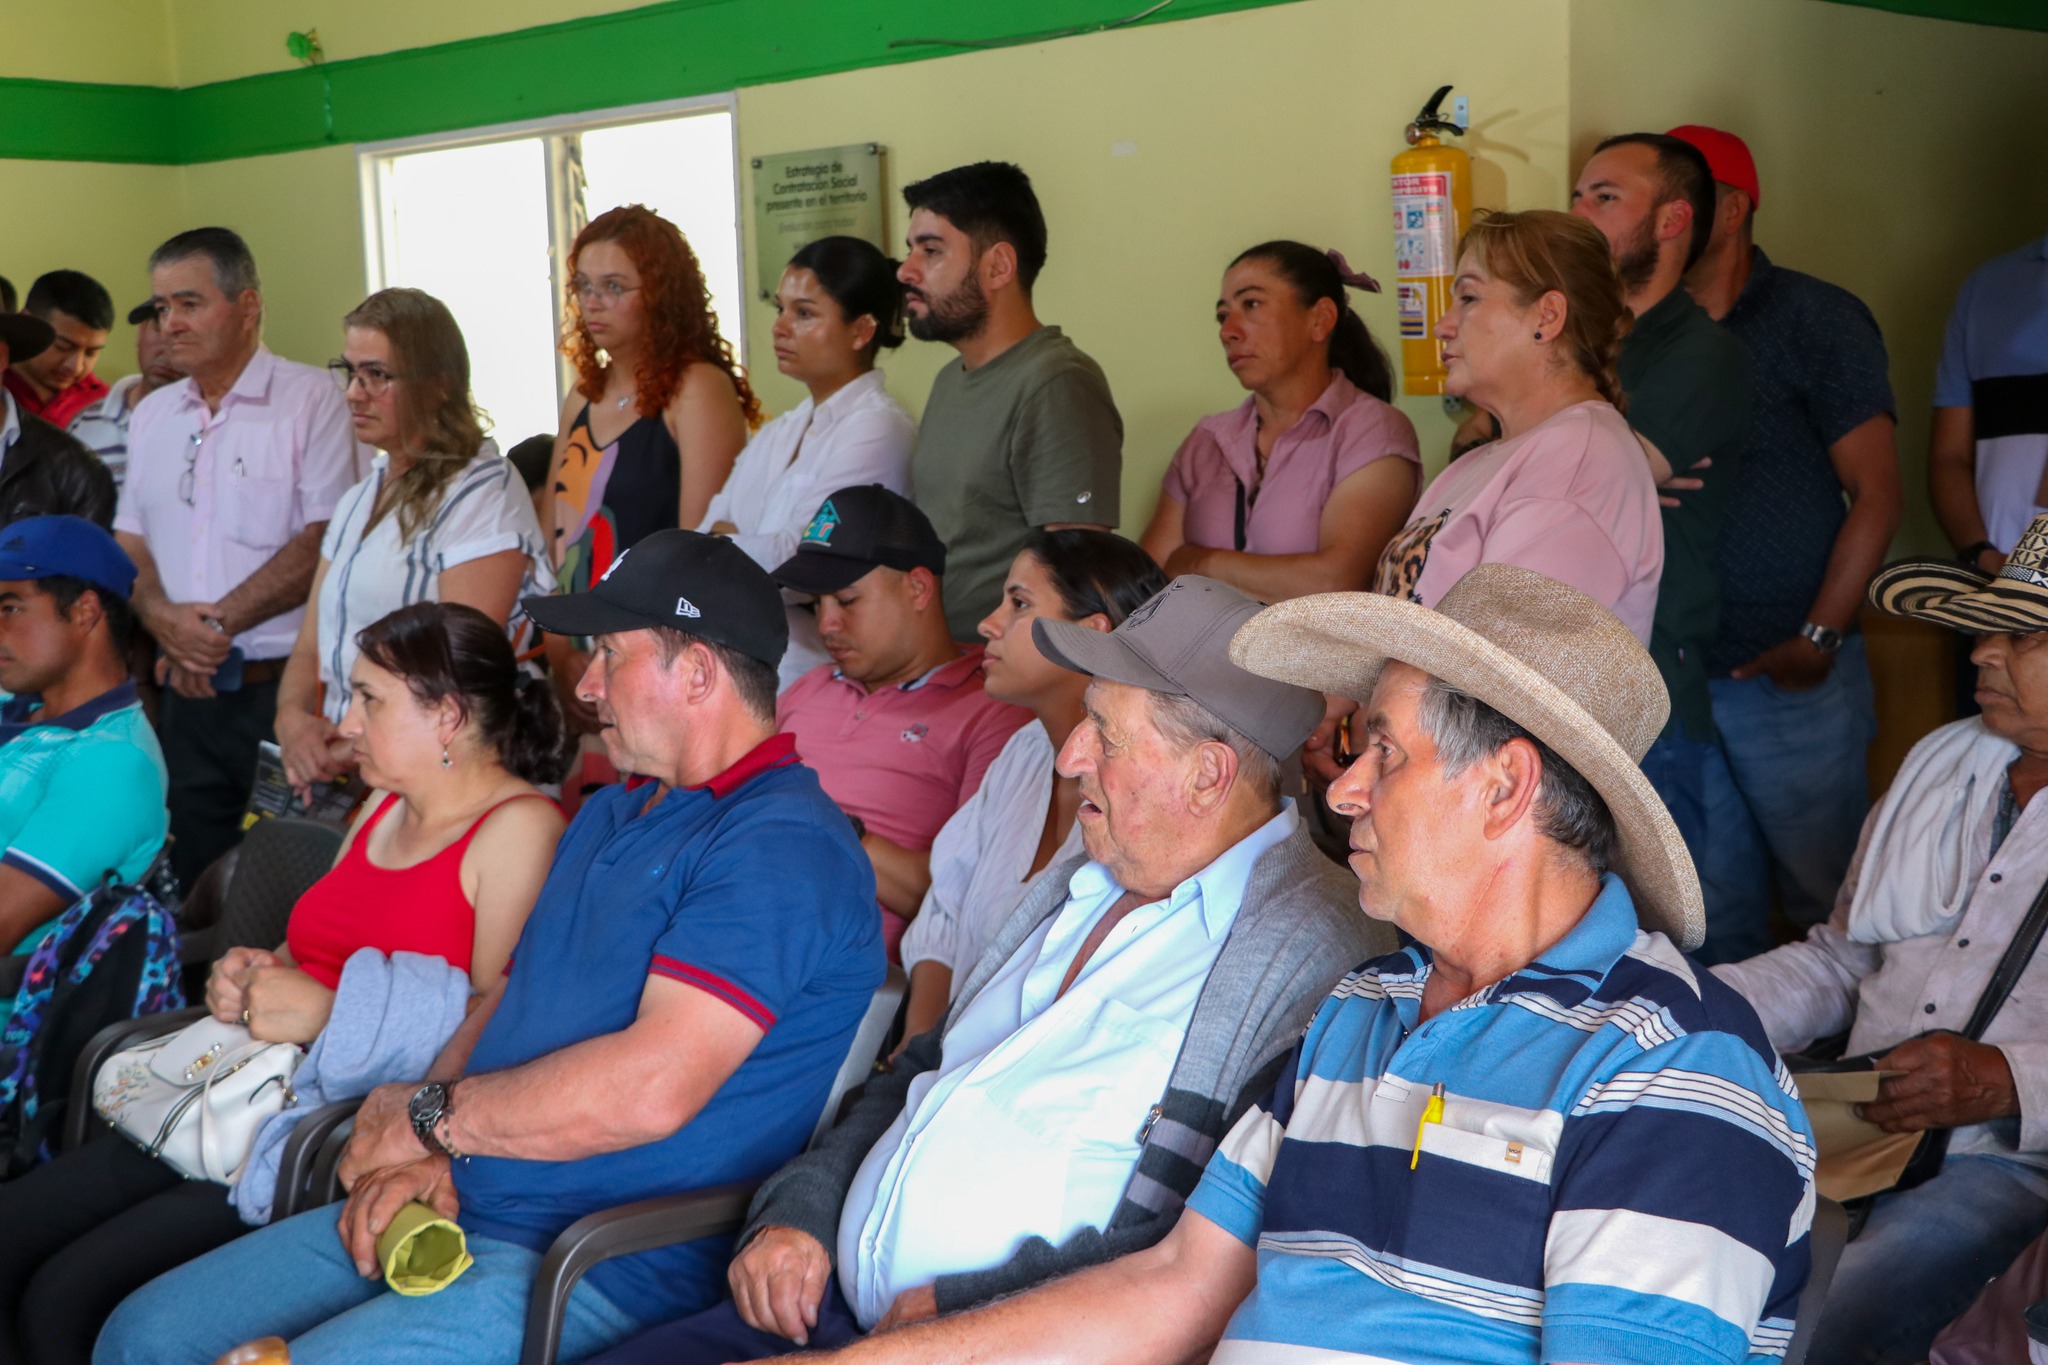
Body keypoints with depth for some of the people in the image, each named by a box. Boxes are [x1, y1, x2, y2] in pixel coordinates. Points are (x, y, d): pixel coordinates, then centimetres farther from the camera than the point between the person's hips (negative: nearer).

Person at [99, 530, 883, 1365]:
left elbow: (651, 1087, -25)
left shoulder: (781, 845, -15)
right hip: (454, 1207, 10)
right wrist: (418, 1157, -3)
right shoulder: (608, 815, 20)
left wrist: (429, 1115, -12)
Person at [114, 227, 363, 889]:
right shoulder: (152, 415, 16)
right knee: (196, 890, 11)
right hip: (188, 692, 6)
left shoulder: (311, 400, -5)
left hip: (285, 687, -6)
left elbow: (324, 541, -13)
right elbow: (129, 542, 14)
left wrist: (219, 623, -14)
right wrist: (164, 620, -7)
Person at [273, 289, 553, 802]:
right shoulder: (358, 501, 22)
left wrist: (356, 750, -14)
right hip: (332, 770, 7)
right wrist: (293, 718, -2)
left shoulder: (484, 493, -5)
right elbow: (311, 648, 19)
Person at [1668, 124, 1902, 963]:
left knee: (1826, 897, 5)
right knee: (1713, 911, 11)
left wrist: (1819, 641, -13)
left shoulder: (1814, 318, -3)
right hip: (1671, 676, 4)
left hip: (1789, 679, -4)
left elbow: (1877, 493, -7)